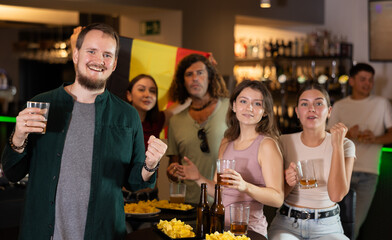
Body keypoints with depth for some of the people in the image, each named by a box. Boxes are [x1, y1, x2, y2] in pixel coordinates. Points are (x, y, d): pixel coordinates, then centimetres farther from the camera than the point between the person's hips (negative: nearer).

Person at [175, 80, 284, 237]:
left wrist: (245, 186, -25)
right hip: (220, 226, 6)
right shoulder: (226, 143, 13)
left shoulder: (267, 144, -7)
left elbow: (278, 199, -12)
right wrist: (198, 178, 2)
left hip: (248, 229, -6)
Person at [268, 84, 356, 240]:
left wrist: (337, 145, -16)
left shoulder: (344, 145, 0)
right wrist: (289, 183, -17)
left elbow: (336, 195, -14)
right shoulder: (284, 142, 2)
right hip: (287, 224, -1)